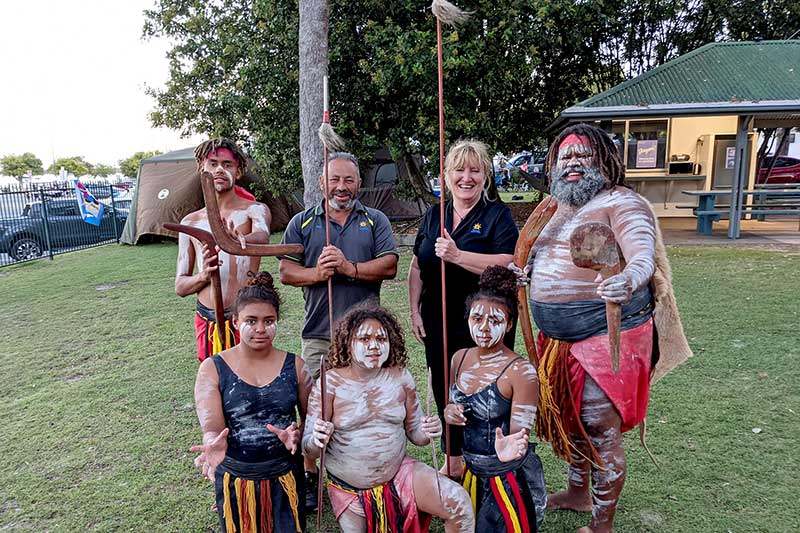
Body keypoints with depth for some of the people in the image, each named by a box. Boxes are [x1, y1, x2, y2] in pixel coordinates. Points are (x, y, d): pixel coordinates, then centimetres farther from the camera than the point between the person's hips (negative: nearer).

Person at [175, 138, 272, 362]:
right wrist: (203, 275, -11)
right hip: (206, 321, 4)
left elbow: (262, 236, -26)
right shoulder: (190, 222, 10)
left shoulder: (254, 210, -1)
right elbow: (180, 287, 11)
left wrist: (241, 241, -48)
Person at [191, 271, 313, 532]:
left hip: (285, 475, 1)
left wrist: (296, 435, -22)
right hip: (235, 478, -1)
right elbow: (211, 425, -19)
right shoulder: (212, 369, -9)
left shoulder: (294, 366, -4)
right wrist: (214, 443, -42)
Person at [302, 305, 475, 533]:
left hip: (399, 473, 1)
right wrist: (318, 440, -33)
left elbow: (414, 432, 4)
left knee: (460, 503, -15)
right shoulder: (331, 383, -12)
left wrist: (427, 432, -19)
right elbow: (309, 448, -10)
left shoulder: (400, 377, -4)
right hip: (348, 489, -1)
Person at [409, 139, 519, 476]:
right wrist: (414, 311, 8)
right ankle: (454, 460, 33)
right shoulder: (433, 215, 12)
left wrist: (457, 255, -25)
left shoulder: (498, 215, -4)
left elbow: (509, 265, -19)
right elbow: (417, 267, 15)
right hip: (439, 323, 5)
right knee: (444, 390, 14)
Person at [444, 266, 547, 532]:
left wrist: (511, 449, -43)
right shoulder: (460, 358, -3)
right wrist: (449, 413, -11)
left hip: (510, 478, -6)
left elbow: (520, 437, -21)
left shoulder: (521, 372, -22)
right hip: (471, 472, 6)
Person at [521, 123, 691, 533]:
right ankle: (577, 492, 43)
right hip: (559, 338, 9)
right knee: (567, 418, 21)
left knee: (599, 429, 0)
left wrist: (628, 279, -50)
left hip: (605, 338, -8)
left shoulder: (621, 203, -12)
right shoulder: (562, 207, 14)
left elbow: (643, 257, -29)